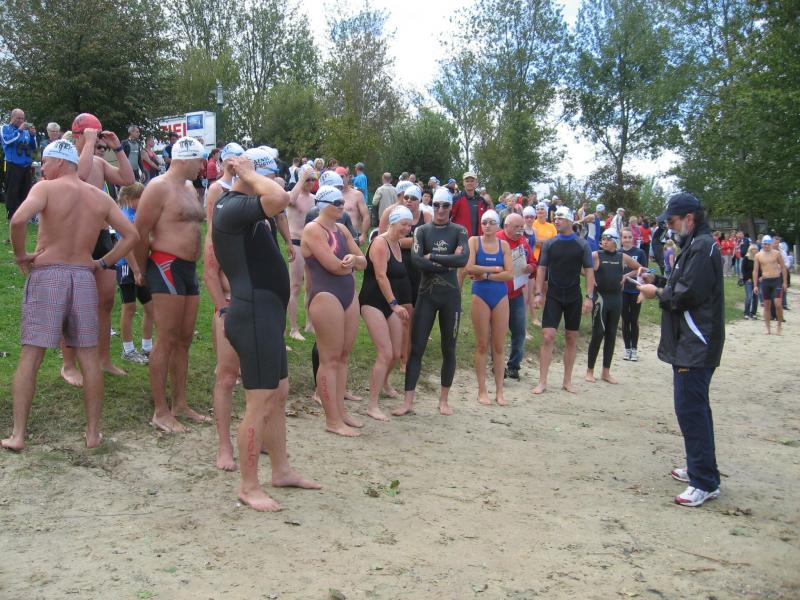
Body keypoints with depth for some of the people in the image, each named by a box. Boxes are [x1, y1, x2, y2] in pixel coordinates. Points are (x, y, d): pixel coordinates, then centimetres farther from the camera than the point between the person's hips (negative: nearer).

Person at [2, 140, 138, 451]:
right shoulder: (100, 197, 8)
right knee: (89, 358, 8)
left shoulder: (46, 188, -5)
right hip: (83, 277, 3)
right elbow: (131, 234, 6)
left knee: (29, 358, 3)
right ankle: (93, 433, 13)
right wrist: (103, 262, 10)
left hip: (46, 275, -3)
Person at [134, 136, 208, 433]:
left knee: (184, 340, 12)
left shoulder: (189, 189, 18)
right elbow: (140, 232, -13)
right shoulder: (159, 187, -11)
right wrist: (142, 271, -4)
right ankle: (160, 412, 2)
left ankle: (180, 404, 21)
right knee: (166, 341, -6)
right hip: (167, 267, -9)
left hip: (189, 269, 9)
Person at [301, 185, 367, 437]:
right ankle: (332, 420, 1)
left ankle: (340, 411, 19)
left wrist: (353, 258, -10)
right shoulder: (313, 229, -9)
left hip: (349, 295, 8)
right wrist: (350, 264, 2)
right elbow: (332, 265, -18)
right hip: (326, 296, -8)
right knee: (330, 359, -4)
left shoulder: (342, 229, 15)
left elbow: (363, 262, 13)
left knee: (343, 356, 11)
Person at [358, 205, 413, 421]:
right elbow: (380, 276, -20)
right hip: (374, 302, -8)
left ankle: (384, 382, 43)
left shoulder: (397, 244, 14)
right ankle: (372, 405, -8)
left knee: (396, 353, 11)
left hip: (392, 303, 8)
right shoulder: (380, 243, -13)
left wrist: (398, 305, 17)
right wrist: (394, 304, -23)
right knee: (385, 354, -15)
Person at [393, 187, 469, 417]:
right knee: (416, 348, -2)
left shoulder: (459, 231, 1)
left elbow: (463, 259, -17)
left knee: (449, 349, 8)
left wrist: (432, 256, -15)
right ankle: (408, 402, 3)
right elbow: (417, 260, -14)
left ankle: (443, 400, 21)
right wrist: (448, 262, -15)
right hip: (426, 295, 0)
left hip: (450, 296, 0)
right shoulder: (422, 230, 2)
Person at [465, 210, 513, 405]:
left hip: (500, 296, 2)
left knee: (499, 346, 4)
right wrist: (495, 269, -9)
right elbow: (469, 268, -14)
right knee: (482, 345, 2)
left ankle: (499, 391, 11)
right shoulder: (474, 241, 0)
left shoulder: (503, 245, 6)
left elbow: (510, 274, -4)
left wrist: (485, 275, -12)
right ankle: (482, 391, 10)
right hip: (480, 295, -2)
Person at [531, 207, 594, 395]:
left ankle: (567, 381, 18)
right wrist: (538, 293, -6)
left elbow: (589, 271, 0)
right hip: (553, 296, 0)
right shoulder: (549, 244, 2)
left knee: (571, 338, 7)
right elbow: (541, 269, 3)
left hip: (574, 297, 1)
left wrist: (589, 296, -8)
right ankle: (542, 382, -3)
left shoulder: (582, 245, 0)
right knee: (547, 337, -9)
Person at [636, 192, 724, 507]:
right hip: (689, 342, 11)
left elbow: (688, 295, -22)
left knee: (690, 409, -10)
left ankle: (705, 482, -5)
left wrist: (658, 293, -7)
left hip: (696, 346, -11)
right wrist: (659, 281, 9)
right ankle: (699, 468, 29)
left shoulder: (702, 247, -16)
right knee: (694, 407, 17)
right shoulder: (694, 245, 16)